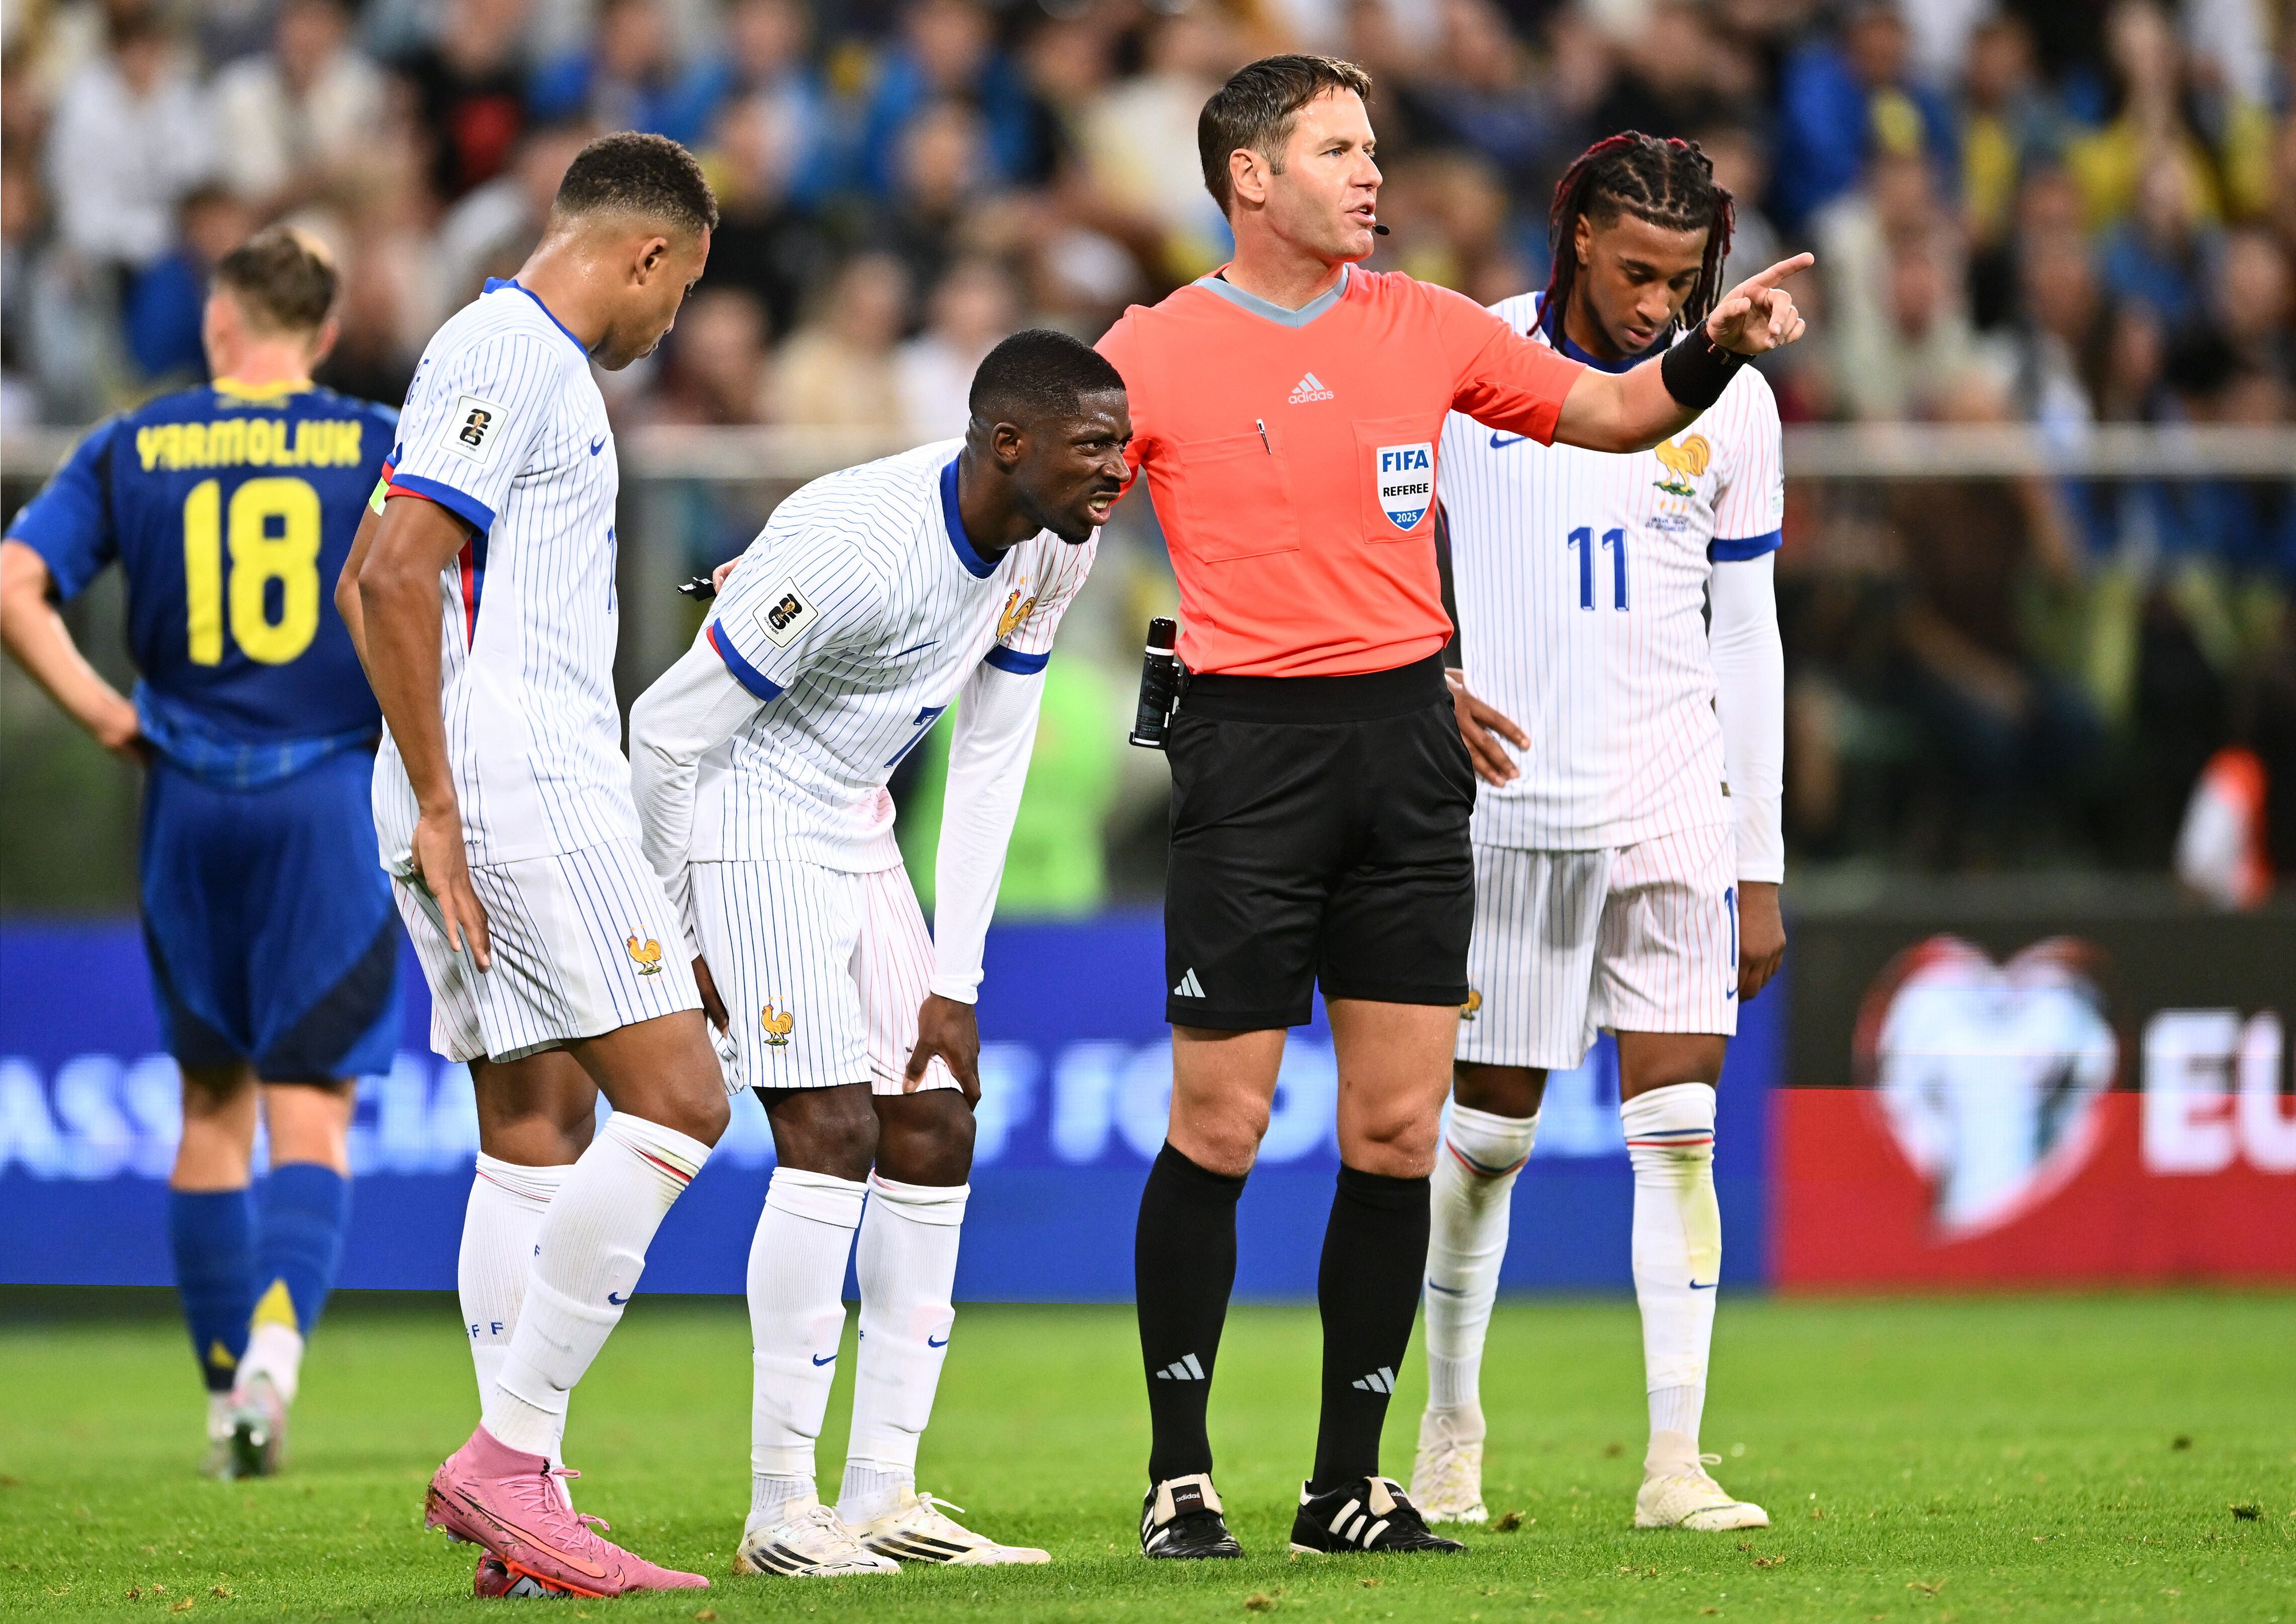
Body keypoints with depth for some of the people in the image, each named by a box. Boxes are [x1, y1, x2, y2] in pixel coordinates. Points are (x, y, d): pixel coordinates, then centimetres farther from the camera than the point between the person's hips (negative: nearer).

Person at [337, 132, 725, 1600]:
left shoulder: (515, 354, 21)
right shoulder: (513, 357, -11)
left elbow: (372, 582, 27)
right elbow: (393, 571, -20)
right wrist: (437, 805, -19)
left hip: (506, 803, 11)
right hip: (523, 799, -11)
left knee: (537, 1130, 8)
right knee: (677, 1102, -12)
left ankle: (522, 1498, 6)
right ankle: (507, 1457, -14)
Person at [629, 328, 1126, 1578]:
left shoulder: (1051, 550, -4)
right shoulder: (861, 547, -30)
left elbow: (989, 765, 4)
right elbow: (669, 732, -23)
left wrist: (955, 981, 1)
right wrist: (663, 939, -13)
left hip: (856, 837, 9)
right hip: (746, 828, -9)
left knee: (932, 1128, 4)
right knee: (830, 1135, -15)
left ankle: (883, 1494, 8)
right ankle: (780, 1510, -11)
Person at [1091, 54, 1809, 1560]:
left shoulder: (1424, 324, 9)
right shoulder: (1156, 353, -2)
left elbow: (1606, 410, 16)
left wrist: (1715, 349, 1)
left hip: (1411, 743, 4)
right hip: (1254, 745, -4)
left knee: (1398, 1128, 2)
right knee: (1220, 1126, -4)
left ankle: (1350, 1480, 11)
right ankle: (1179, 1474, 7)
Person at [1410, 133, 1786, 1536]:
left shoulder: (1731, 402, 3)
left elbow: (1747, 639, 6)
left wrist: (1761, 867, 5)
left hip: (1674, 812, 1)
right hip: (1508, 804, -1)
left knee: (1679, 1133, -6)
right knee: (1487, 1135, 4)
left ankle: (1675, 1461, -5)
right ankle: (1451, 1432, 21)